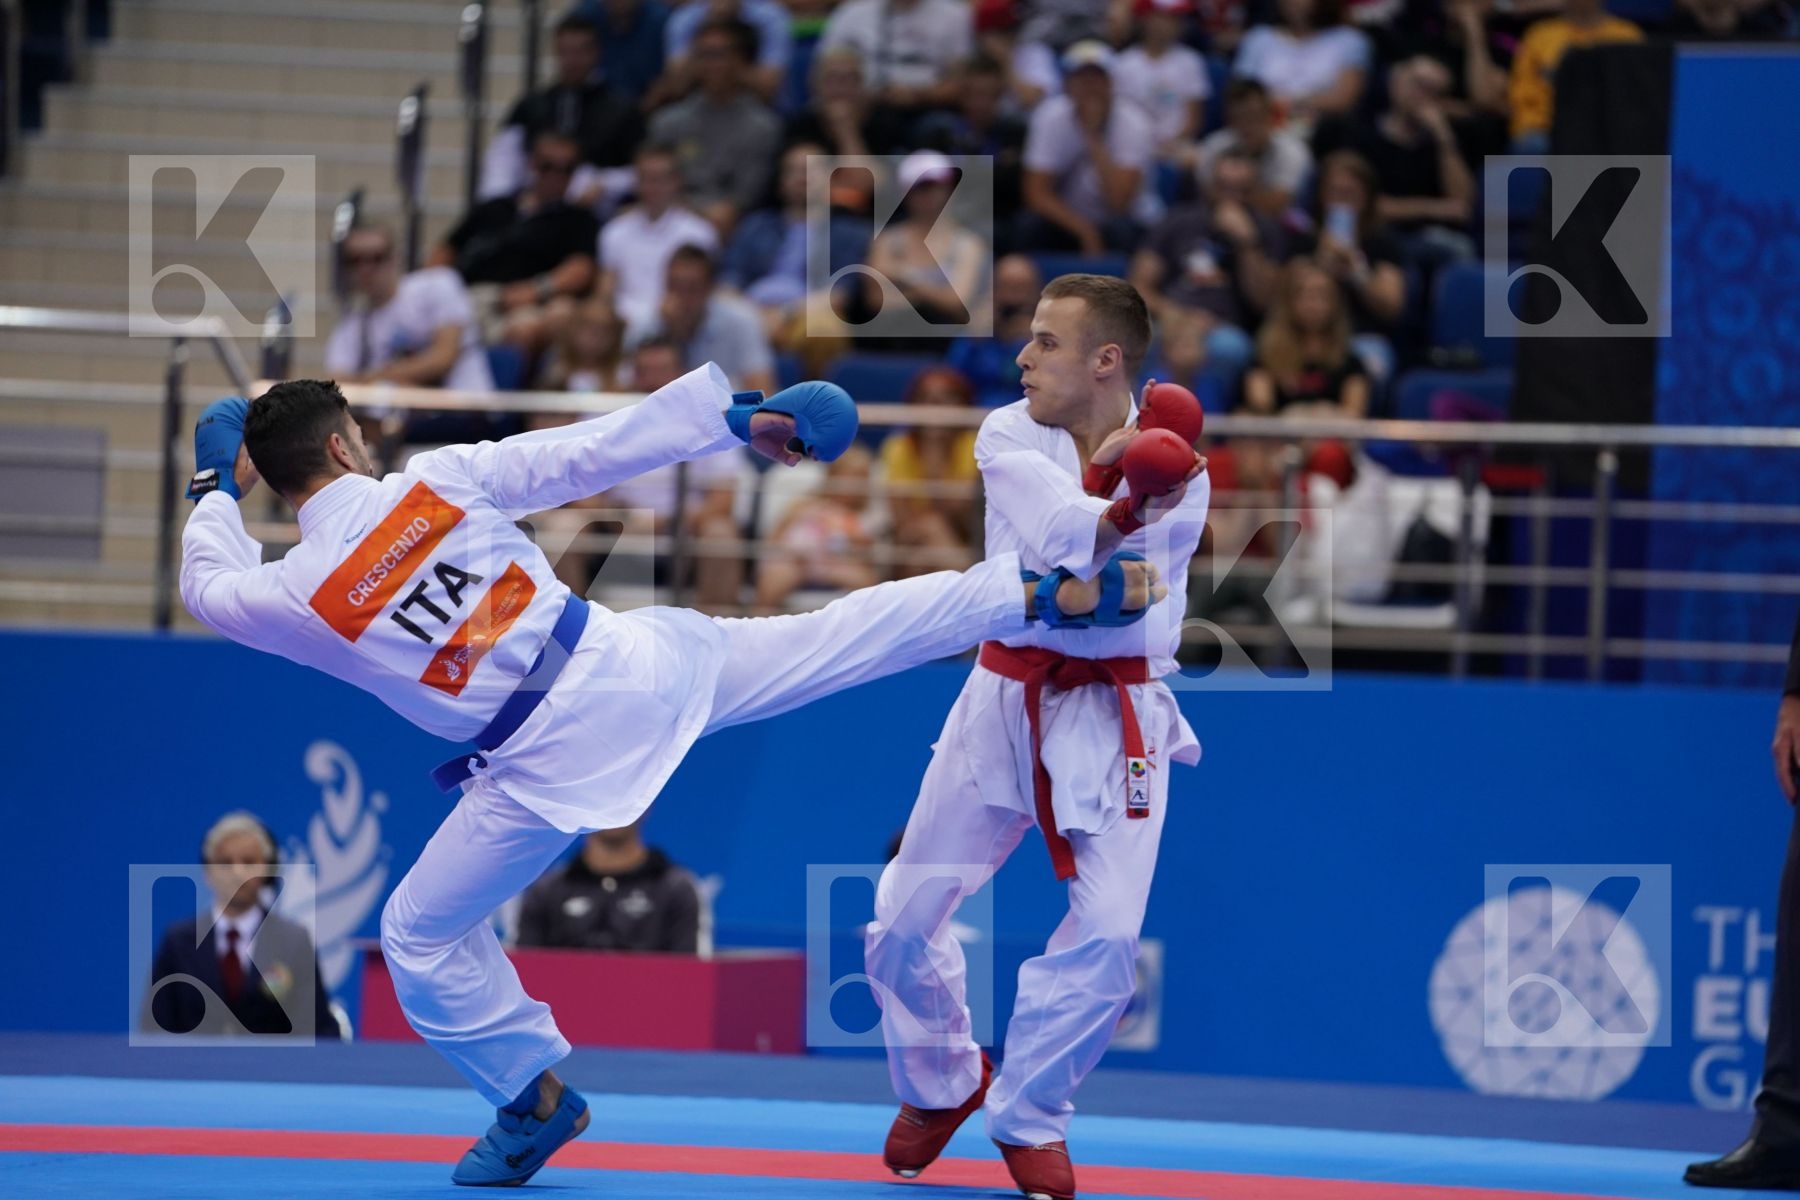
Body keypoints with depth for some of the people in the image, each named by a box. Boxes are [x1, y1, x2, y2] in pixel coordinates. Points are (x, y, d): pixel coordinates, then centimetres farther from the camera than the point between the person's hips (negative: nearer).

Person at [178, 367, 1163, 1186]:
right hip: (633, 661, 3)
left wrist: (215, 495, 34)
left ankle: (534, 1098, 23)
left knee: (420, 934, 14)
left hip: (553, 760, -3)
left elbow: (210, 589, 16)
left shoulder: (296, 596, -8)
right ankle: (1055, 596, 17)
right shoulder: (438, 481, -4)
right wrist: (736, 417, 10)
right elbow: (596, 450, 1)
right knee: (835, 637, 15)